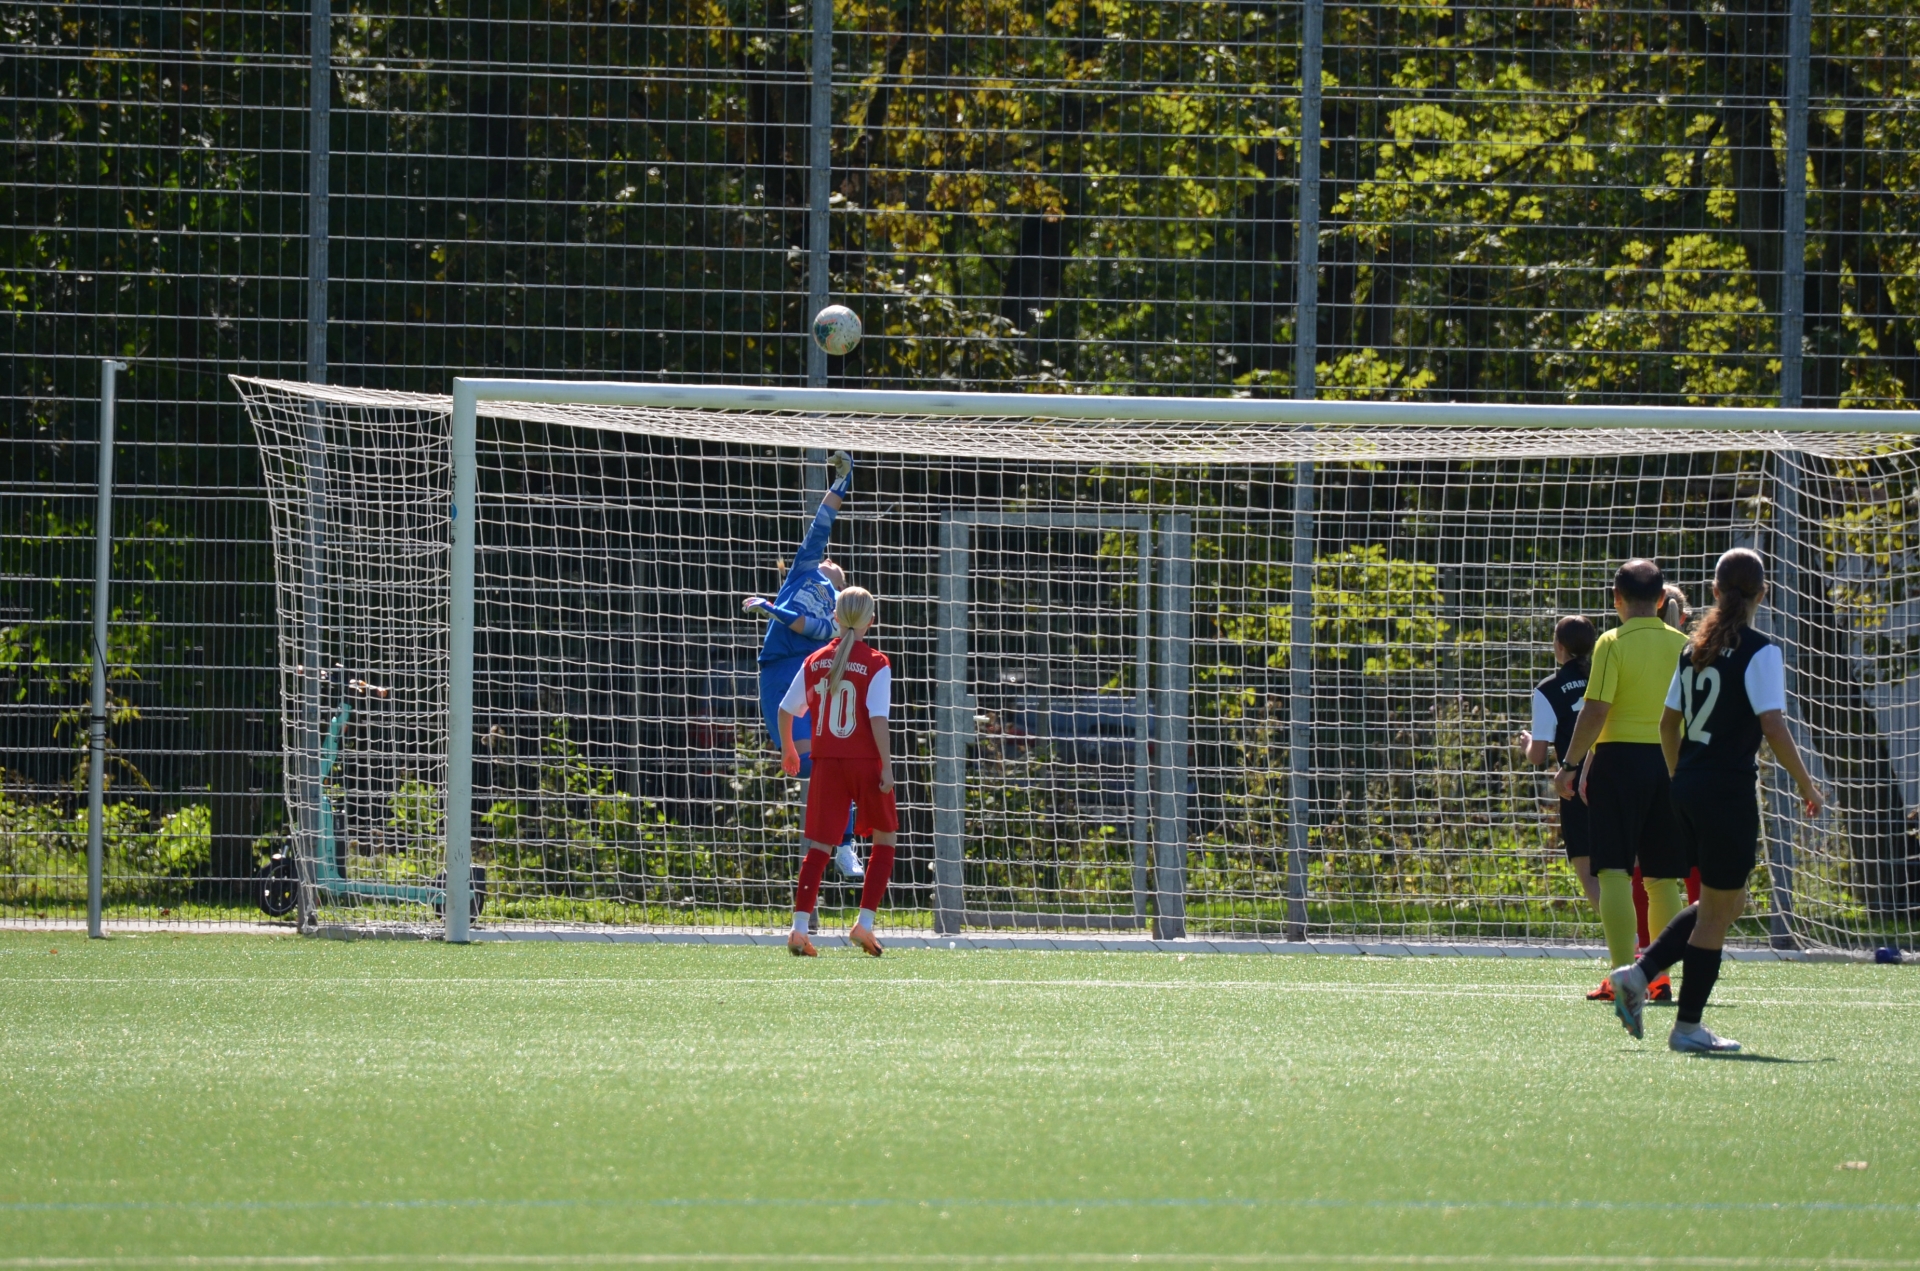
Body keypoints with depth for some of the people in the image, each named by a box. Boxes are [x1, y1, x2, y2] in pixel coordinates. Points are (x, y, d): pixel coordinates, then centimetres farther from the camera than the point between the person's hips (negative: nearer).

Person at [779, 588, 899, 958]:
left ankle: (799, 928, -9)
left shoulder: (815, 662, 6)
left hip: (826, 761, 3)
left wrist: (788, 748, 26)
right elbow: (878, 719, -14)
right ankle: (864, 924, 4)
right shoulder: (876, 665, -6)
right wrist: (886, 767, -12)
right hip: (865, 761, -3)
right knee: (884, 840, 14)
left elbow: (786, 710, 10)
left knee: (819, 845, 5)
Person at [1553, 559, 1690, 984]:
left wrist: (1571, 765, -5)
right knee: (1662, 878, 12)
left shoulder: (1613, 644, -7)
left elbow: (1595, 711, -13)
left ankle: (1623, 975, -14)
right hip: (1670, 761, 4)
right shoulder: (1682, 645, 6)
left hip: (1620, 758, -4)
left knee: (1614, 873, -5)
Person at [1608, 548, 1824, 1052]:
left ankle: (1639, 974, 9)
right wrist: (1806, 785, -5)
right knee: (1718, 908, 3)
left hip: (1688, 787, 7)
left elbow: (1668, 723, 14)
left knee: (1726, 901, 20)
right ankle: (1688, 1028, 6)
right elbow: (1774, 728, -17)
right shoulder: (1760, 652, -11)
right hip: (1730, 789, -7)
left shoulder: (1695, 648, 9)